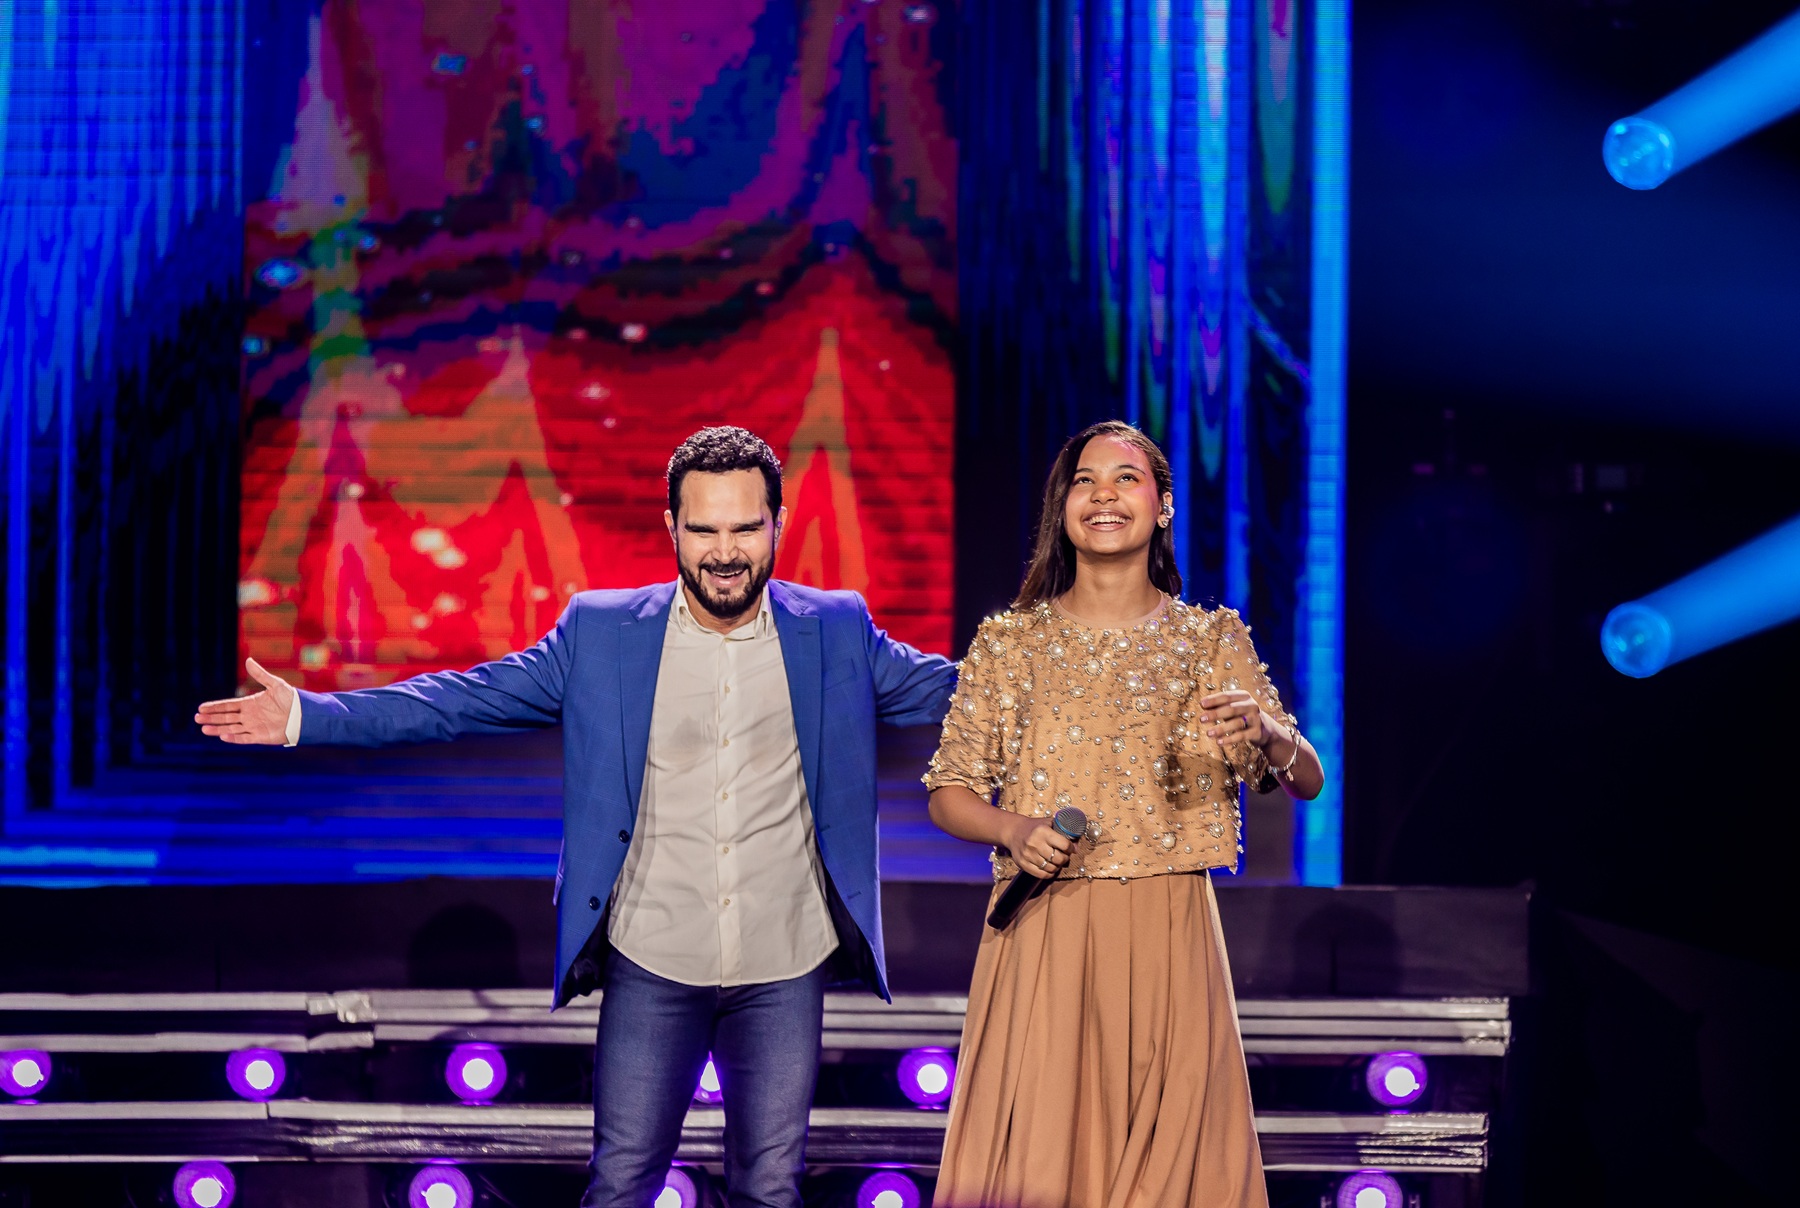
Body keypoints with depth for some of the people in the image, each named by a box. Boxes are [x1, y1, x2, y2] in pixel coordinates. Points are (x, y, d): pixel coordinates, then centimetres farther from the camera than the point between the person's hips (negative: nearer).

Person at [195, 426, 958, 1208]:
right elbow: (468, 699, 0)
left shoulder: (837, 633, 1)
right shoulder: (602, 633, -1)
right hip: (651, 965, 0)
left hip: (784, 971, 0)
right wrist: (309, 716, -7)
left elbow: (950, 693, 7)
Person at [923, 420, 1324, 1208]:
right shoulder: (1010, 643, 5)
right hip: (1044, 935, -1)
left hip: (1170, 936, 1)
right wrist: (1013, 831, -14)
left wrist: (1267, 733, -22)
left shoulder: (1213, 641, 7)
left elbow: (1307, 783, -1)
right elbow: (948, 795, 7)